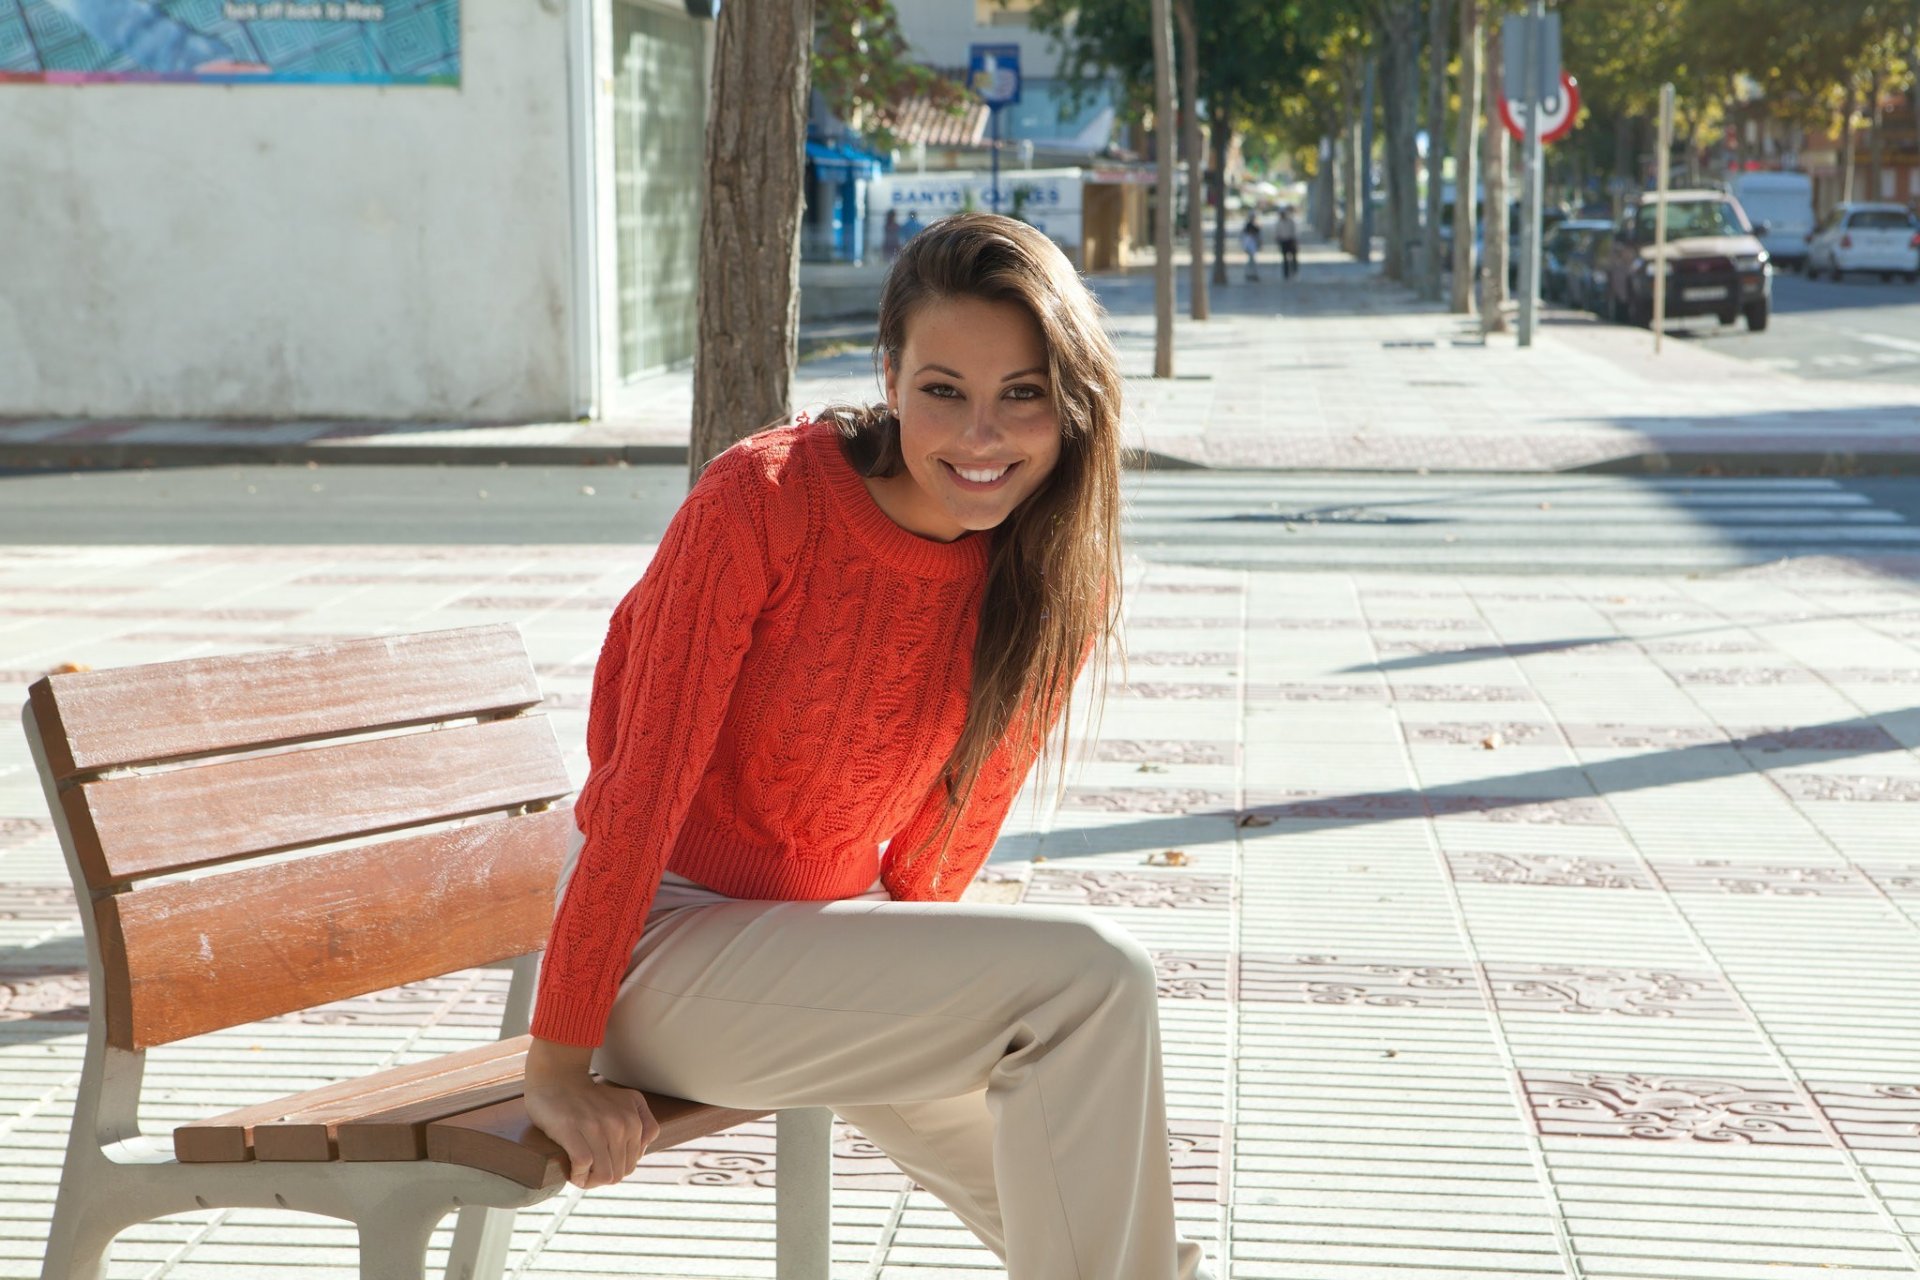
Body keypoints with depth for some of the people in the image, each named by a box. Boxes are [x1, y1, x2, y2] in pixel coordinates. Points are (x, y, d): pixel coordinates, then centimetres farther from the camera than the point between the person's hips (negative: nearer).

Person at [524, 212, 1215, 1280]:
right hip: (668, 941, -6)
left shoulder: (1057, 575, -5)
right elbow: (643, 780, -19)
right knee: (1092, 976, -22)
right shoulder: (764, 500, -20)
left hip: (830, 931, 6)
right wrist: (559, 1067, -18)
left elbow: (961, 812, 8)